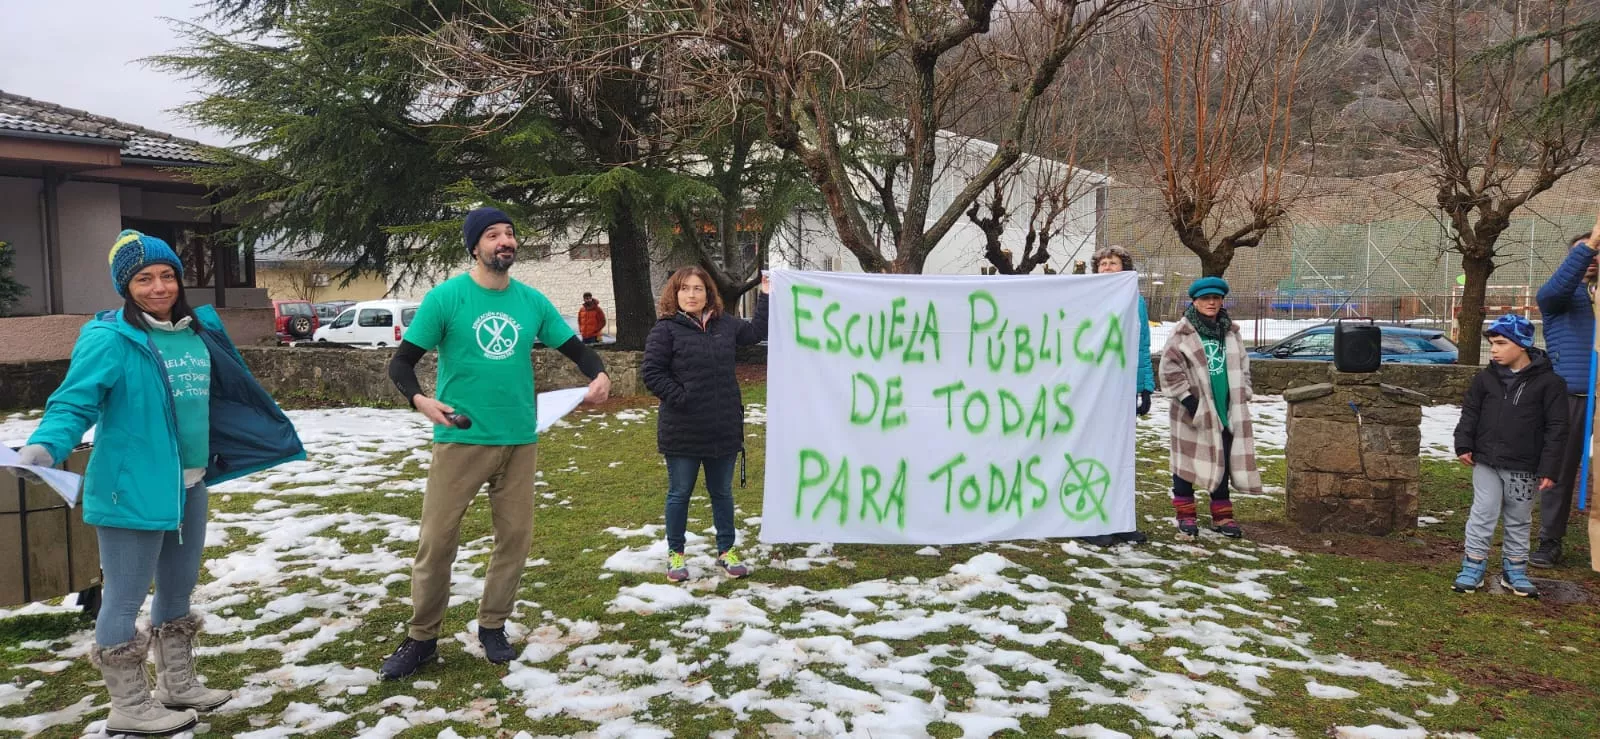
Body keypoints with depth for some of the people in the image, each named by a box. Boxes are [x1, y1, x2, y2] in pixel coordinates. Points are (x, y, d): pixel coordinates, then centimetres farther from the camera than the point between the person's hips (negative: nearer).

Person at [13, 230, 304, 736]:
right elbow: (74, 404, -20)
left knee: (179, 590, 20)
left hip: (191, 485, 8)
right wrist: (44, 447, -38)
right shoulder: (109, 338, -14)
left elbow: (232, 393, 20)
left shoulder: (199, 330, 7)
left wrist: (276, 436, 28)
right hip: (132, 489, -7)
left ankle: (178, 685, 36)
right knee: (125, 599, 4)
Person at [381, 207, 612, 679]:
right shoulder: (445, 297, -5)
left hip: (520, 440, 4)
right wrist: (418, 398, -23)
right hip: (460, 438, -4)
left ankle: (493, 626, 25)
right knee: (437, 539, -1)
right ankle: (422, 637, 15)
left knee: (515, 536, 9)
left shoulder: (532, 301, 6)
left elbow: (575, 348, 12)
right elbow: (401, 362, -3)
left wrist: (599, 375, -10)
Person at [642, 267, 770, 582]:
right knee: (680, 493, 9)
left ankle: (726, 551, 28)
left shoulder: (725, 324, 6)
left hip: (723, 429, 4)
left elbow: (756, 331, 21)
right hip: (683, 432, -4)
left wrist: (765, 298, 15)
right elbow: (651, 371, -10)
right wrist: (679, 397, -15)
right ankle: (675, 553, 24)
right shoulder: (666, 329, -9)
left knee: (722, 492, 15)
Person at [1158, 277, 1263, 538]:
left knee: (1224, 462, 9)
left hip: (1227, 411, 5)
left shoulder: (1230, 332, 11)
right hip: (1193, 410, -5)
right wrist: (1187, 398, -14)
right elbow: (1170, 370, -11)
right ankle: (1185, 514, 16)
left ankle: (1221, 515, 19)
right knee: (1187, 460, 3)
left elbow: (1242, 367, 17)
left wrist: (1242, 397, 9)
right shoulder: (1182, 333, -8)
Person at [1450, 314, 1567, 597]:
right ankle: (1474, 566, 10)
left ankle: (1514, 569, 24)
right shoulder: (1486, 378, 0)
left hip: (1523, 467, -1)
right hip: (1486, 462, 2)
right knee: (1482, 514, 2)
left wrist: (1549, 467, -10)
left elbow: (1556, 428, -7)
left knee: (1519, 520, 12)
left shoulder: (1548, 382, -8)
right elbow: (1470, 412, 10)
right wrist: (1464, 444, -2)